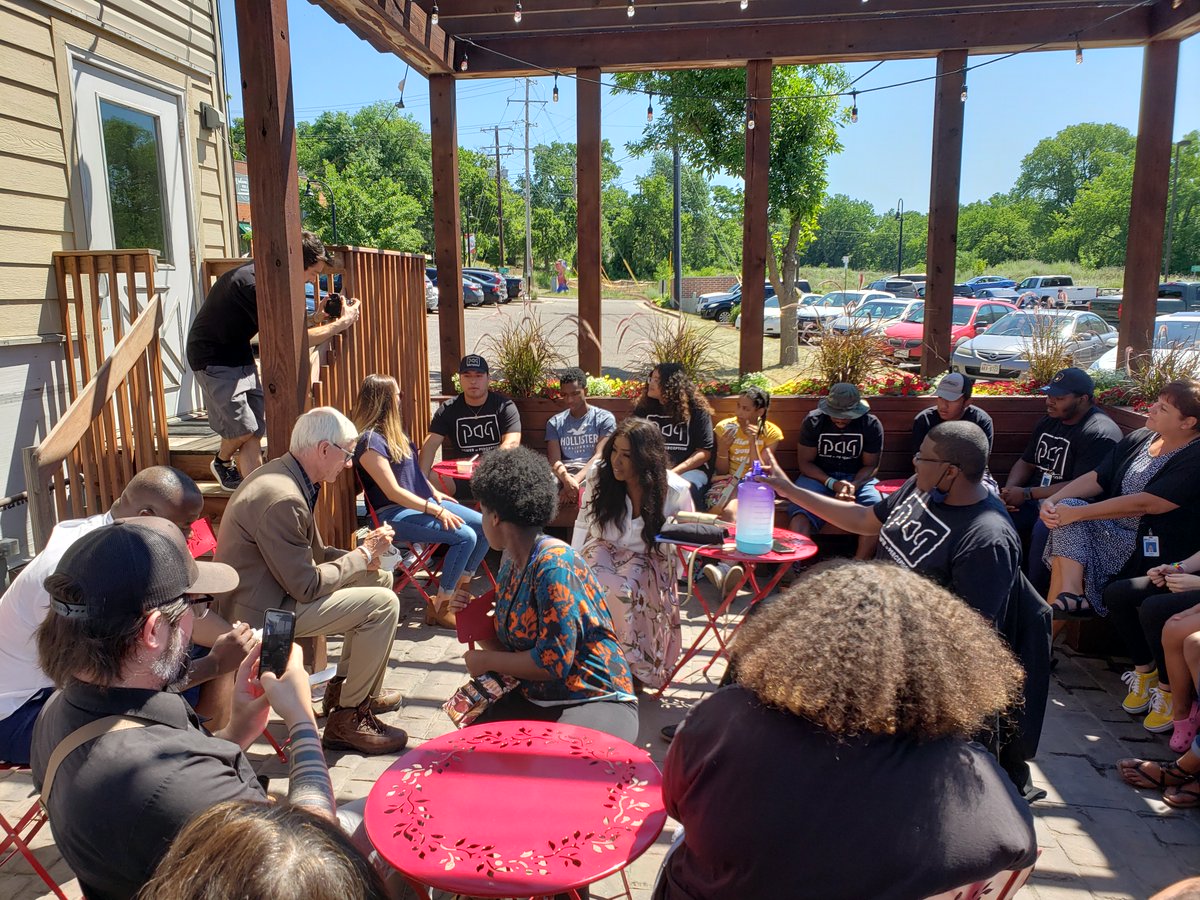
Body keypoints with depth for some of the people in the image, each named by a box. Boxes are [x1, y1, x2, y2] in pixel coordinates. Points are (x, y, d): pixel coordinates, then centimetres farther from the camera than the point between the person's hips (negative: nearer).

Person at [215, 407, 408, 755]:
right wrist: (363, 554, -12)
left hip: (275, 588, 11)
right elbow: (307, 586, -24)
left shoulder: (284, 474, 5)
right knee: (382, 603, -18)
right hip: (263, 610, -11)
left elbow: (312, 553, 13)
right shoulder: (282, 498, -27)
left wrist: (361, 555, -4)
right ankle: (347, 719, -4)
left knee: (379, 578, 15)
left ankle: (346, 685, 25)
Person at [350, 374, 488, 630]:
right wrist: (437, 511, -21)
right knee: (464, 536, -25)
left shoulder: (393, 432, 12)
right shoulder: (369, 440, -16)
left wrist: (436, 494, 9)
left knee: (485, 526, -6)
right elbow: (393, 492, -20)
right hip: (395, 514, -9)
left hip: (424, 501, 9)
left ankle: (462, 588, 10)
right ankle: (439, 609, -11)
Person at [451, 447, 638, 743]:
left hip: (597, 702, -8)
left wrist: (487, 660, -10)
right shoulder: (512, 563, 5)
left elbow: (553, 662, -23)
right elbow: (514, 647, 11)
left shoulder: (554, 564, -21)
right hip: (535, 700, 8)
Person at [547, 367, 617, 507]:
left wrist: (576, 481, -21)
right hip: (563, 476, 1)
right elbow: (554, 460, 3)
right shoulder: (555, 423, 17)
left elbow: (600, 456, -4)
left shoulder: (604, 418, 9)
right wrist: (567, 480, -21)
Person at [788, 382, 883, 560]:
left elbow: (870, 465, 1)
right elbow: (805, 462, -4)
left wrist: (854, 486, -21)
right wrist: (832, 483, -20)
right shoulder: (814, 421, -5)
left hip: (858, 478, 1)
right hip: (819, 476, -1)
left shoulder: (871, 424, -3)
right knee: (801, 513, -32)